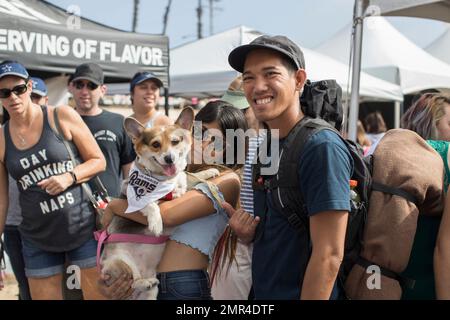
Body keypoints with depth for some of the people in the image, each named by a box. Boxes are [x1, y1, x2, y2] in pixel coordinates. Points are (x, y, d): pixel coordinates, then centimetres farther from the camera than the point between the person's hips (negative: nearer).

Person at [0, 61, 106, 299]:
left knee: (100, 294, 3)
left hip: (84, 228, -2)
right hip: (38, 240, 2)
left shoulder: (62, 117, -5)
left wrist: (69, 177, -18)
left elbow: (98, 161, 0)